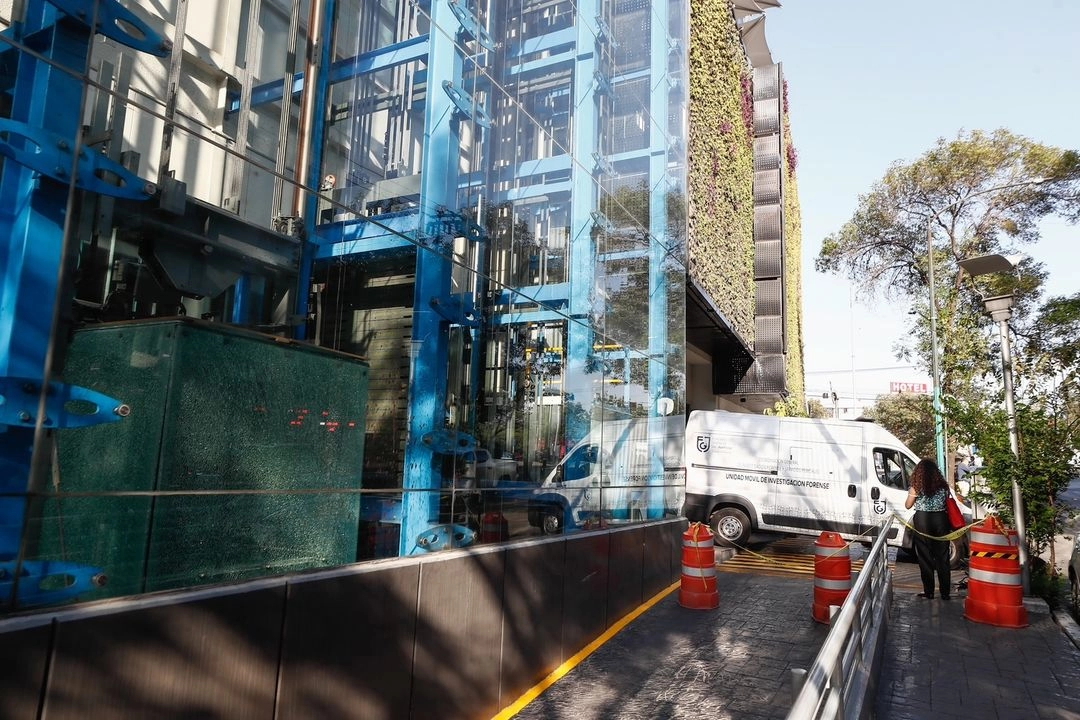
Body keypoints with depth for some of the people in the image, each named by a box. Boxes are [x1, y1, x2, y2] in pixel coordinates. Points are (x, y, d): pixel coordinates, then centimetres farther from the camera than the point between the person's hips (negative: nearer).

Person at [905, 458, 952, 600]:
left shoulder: (916, 487, -8)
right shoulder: (943, 486, 0)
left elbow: (908, 505, 0)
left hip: (923, 521, -3)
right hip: (941, 520, 3)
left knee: (925, 558, 6)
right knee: (942, 557, 10)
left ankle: (928, 592, 9)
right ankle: (945, 592, 14)